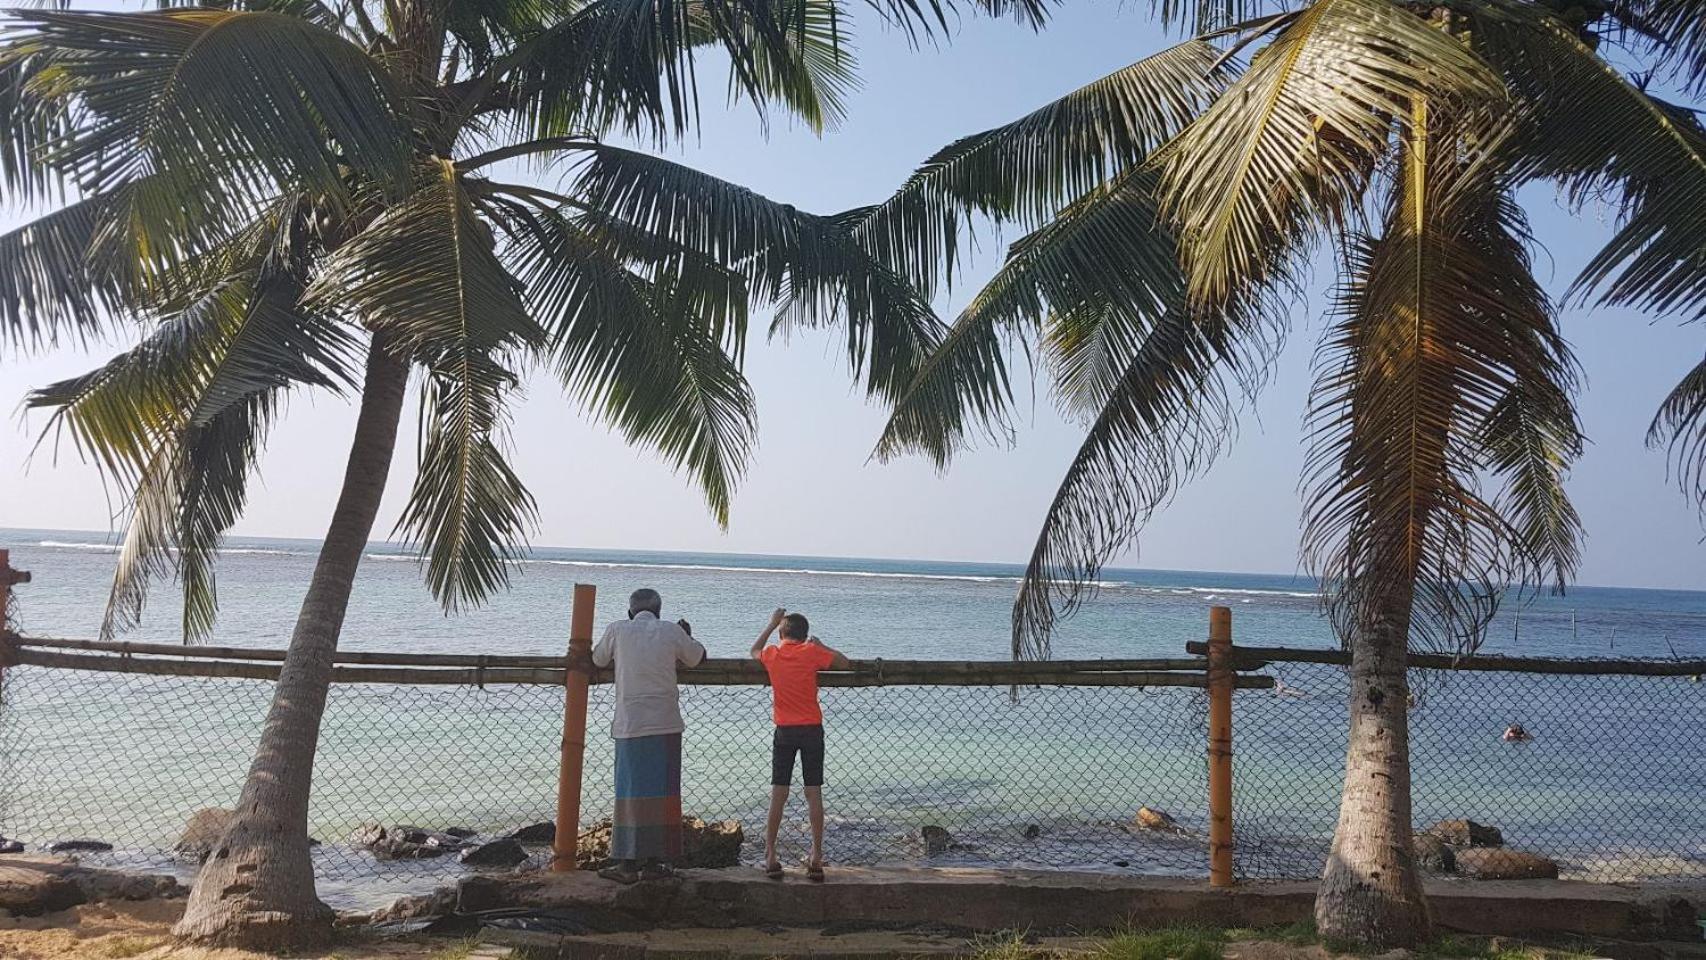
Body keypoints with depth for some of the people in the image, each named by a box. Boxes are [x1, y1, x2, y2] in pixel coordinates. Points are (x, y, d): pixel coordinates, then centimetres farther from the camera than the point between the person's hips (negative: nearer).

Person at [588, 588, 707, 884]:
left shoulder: (617, 630, 2)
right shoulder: (672, 631, 4)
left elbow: (598, 659, 19)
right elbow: (697, 658, 19)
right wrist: (687, 635, 38)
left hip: (630, 724, 0)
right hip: (666, 724, 1)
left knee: (631, 792, 2)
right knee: (662, 793, 6)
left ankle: (628, 863, 2)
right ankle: (655, 861, 9)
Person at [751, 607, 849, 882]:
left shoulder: (772, 655, 1)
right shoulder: (811, 652, -6)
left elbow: (755, 651, 24)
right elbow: (844, 663, -2)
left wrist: (772, 624, 28)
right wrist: (821, 646, 8)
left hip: (784, 732, 1)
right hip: (812, 730, -1)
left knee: (778, 795, 6)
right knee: (814, 794, 3)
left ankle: (770, 857, 7)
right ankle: (816, 858, 3)